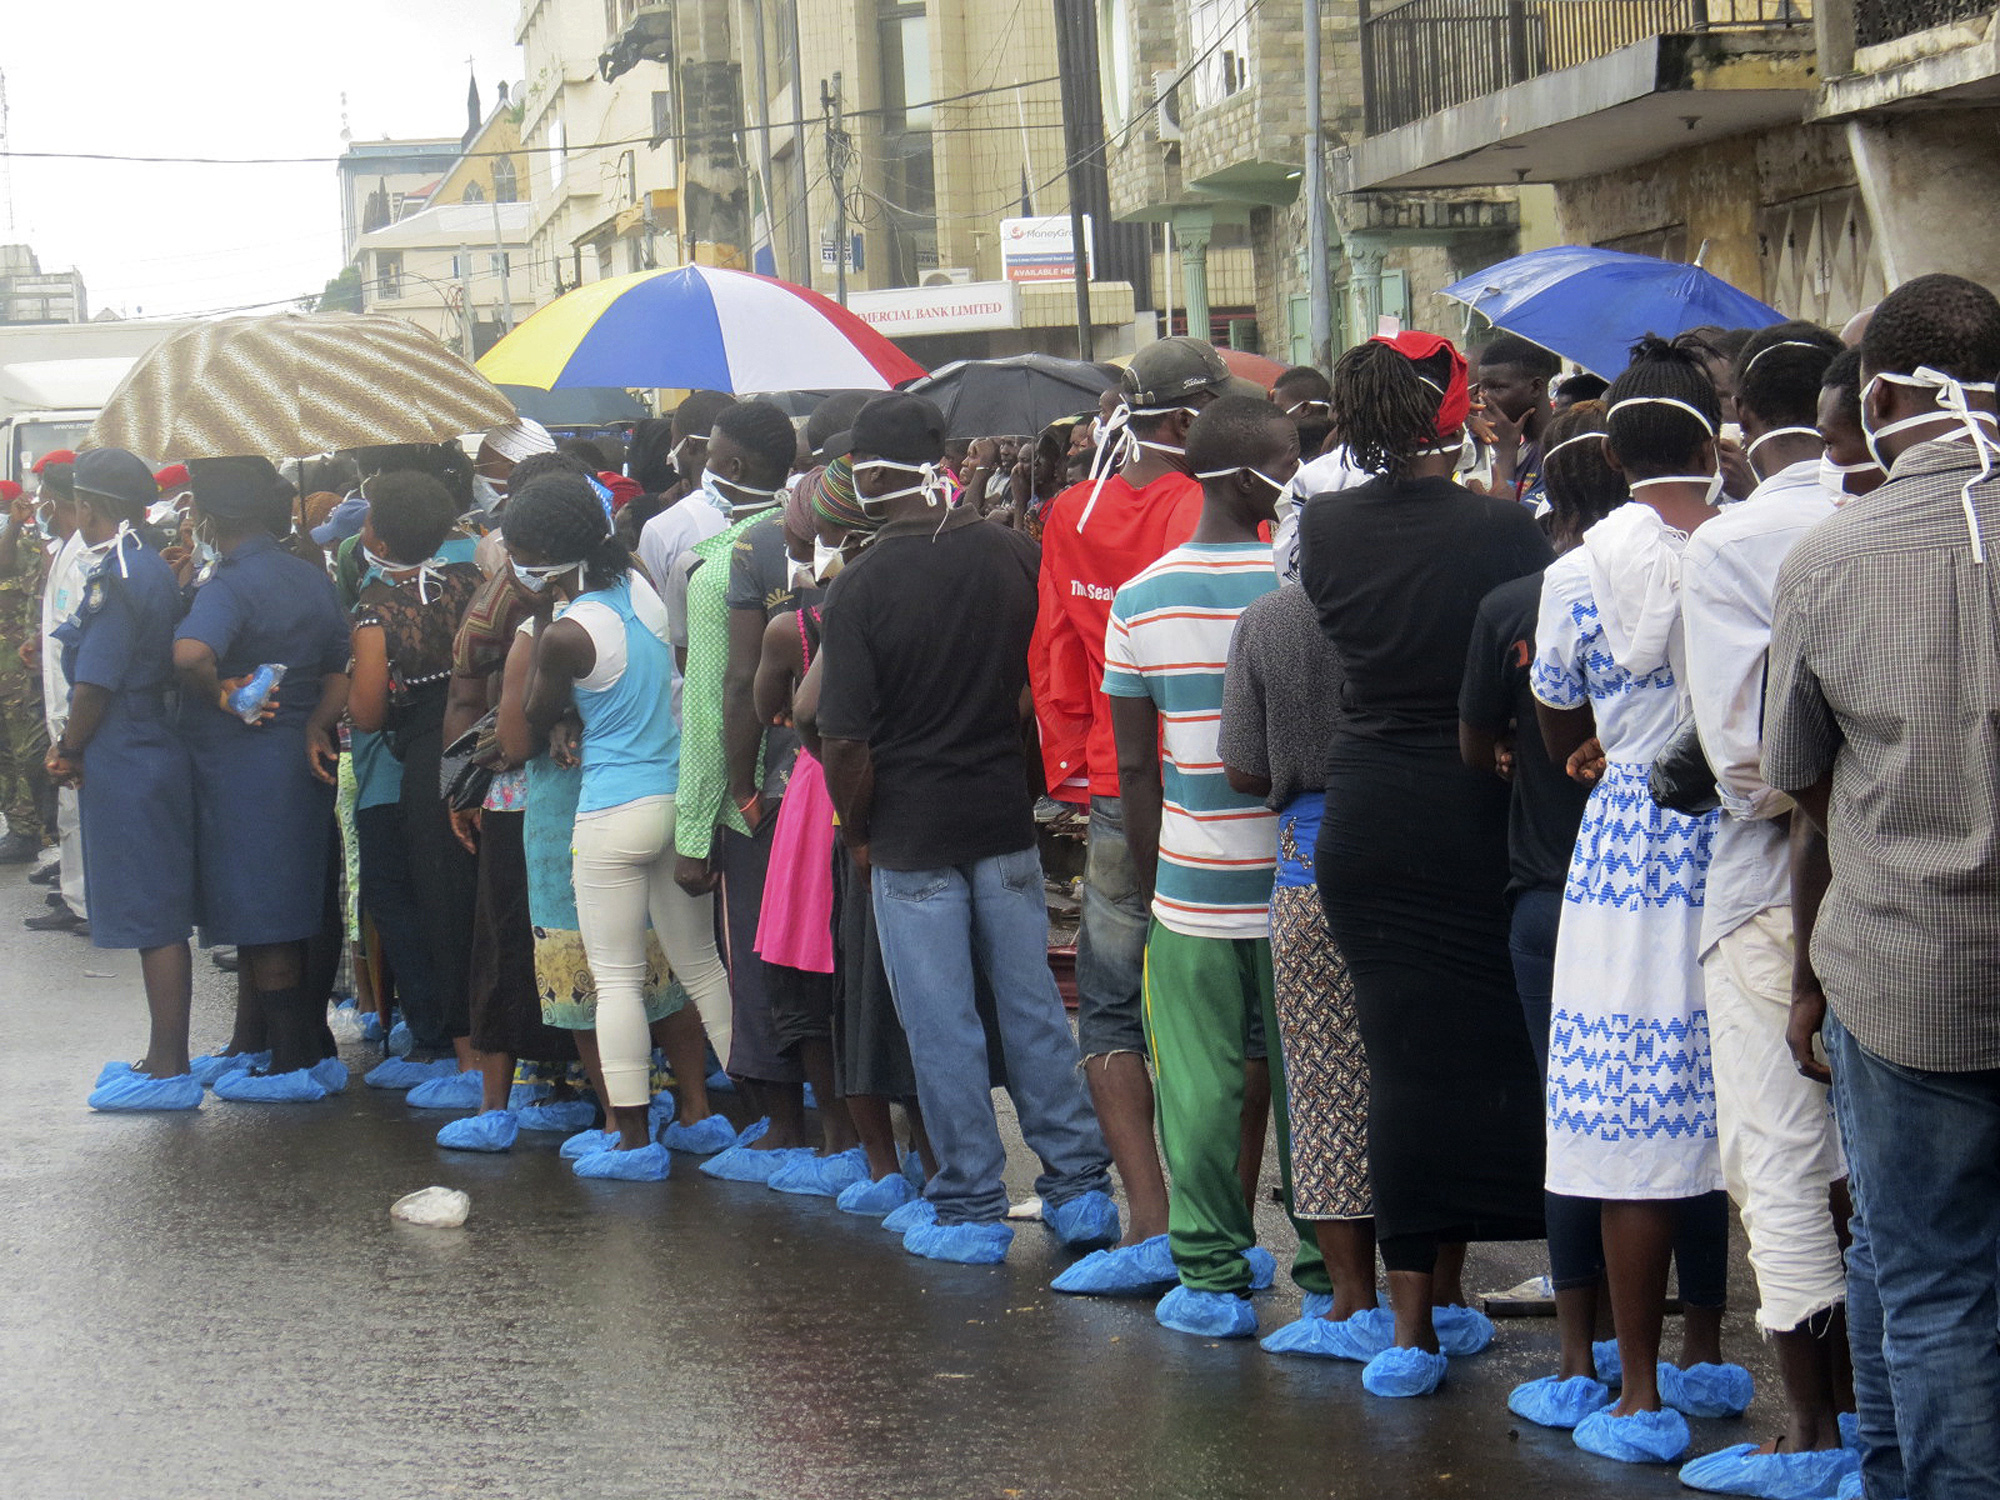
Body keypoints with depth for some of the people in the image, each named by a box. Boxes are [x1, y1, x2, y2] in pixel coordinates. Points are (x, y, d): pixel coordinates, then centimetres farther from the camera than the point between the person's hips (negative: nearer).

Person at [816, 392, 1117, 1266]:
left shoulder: (862, 586, -14)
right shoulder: (1012, 558, -1)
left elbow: (846, 740, -14)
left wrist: (857, 832, 1)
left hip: (912, 834, -4)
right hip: (1005, 817, 4)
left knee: (941, 1027, 4)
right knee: (1033, 1008, 12)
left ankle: (970, 1208, 9)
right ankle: (1078, 1187, 15)